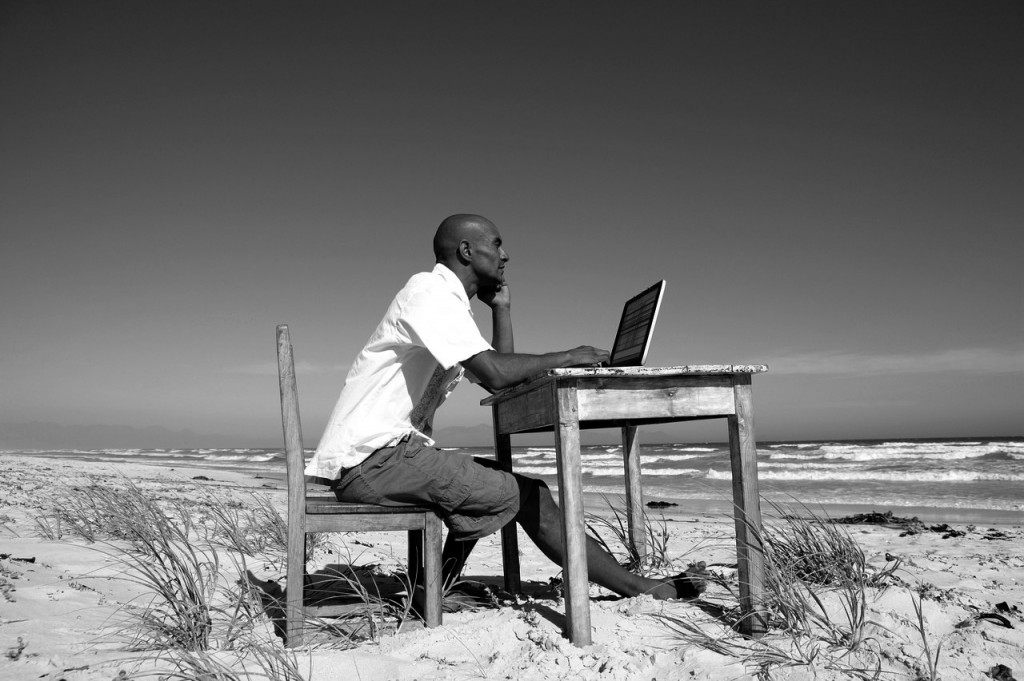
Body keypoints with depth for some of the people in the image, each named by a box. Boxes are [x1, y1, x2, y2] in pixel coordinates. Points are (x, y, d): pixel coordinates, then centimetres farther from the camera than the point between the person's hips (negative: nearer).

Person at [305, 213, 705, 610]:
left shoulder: (448, 302, 19)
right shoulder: (429, 290, -11)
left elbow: (502, 380, 14)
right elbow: (494, 374, -24)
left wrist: (501, 307, 12)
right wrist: (566, 357, -10)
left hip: (394, 452, 10)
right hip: (370, 459, -10)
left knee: (527, 490, 7)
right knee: (522, 494, -10)